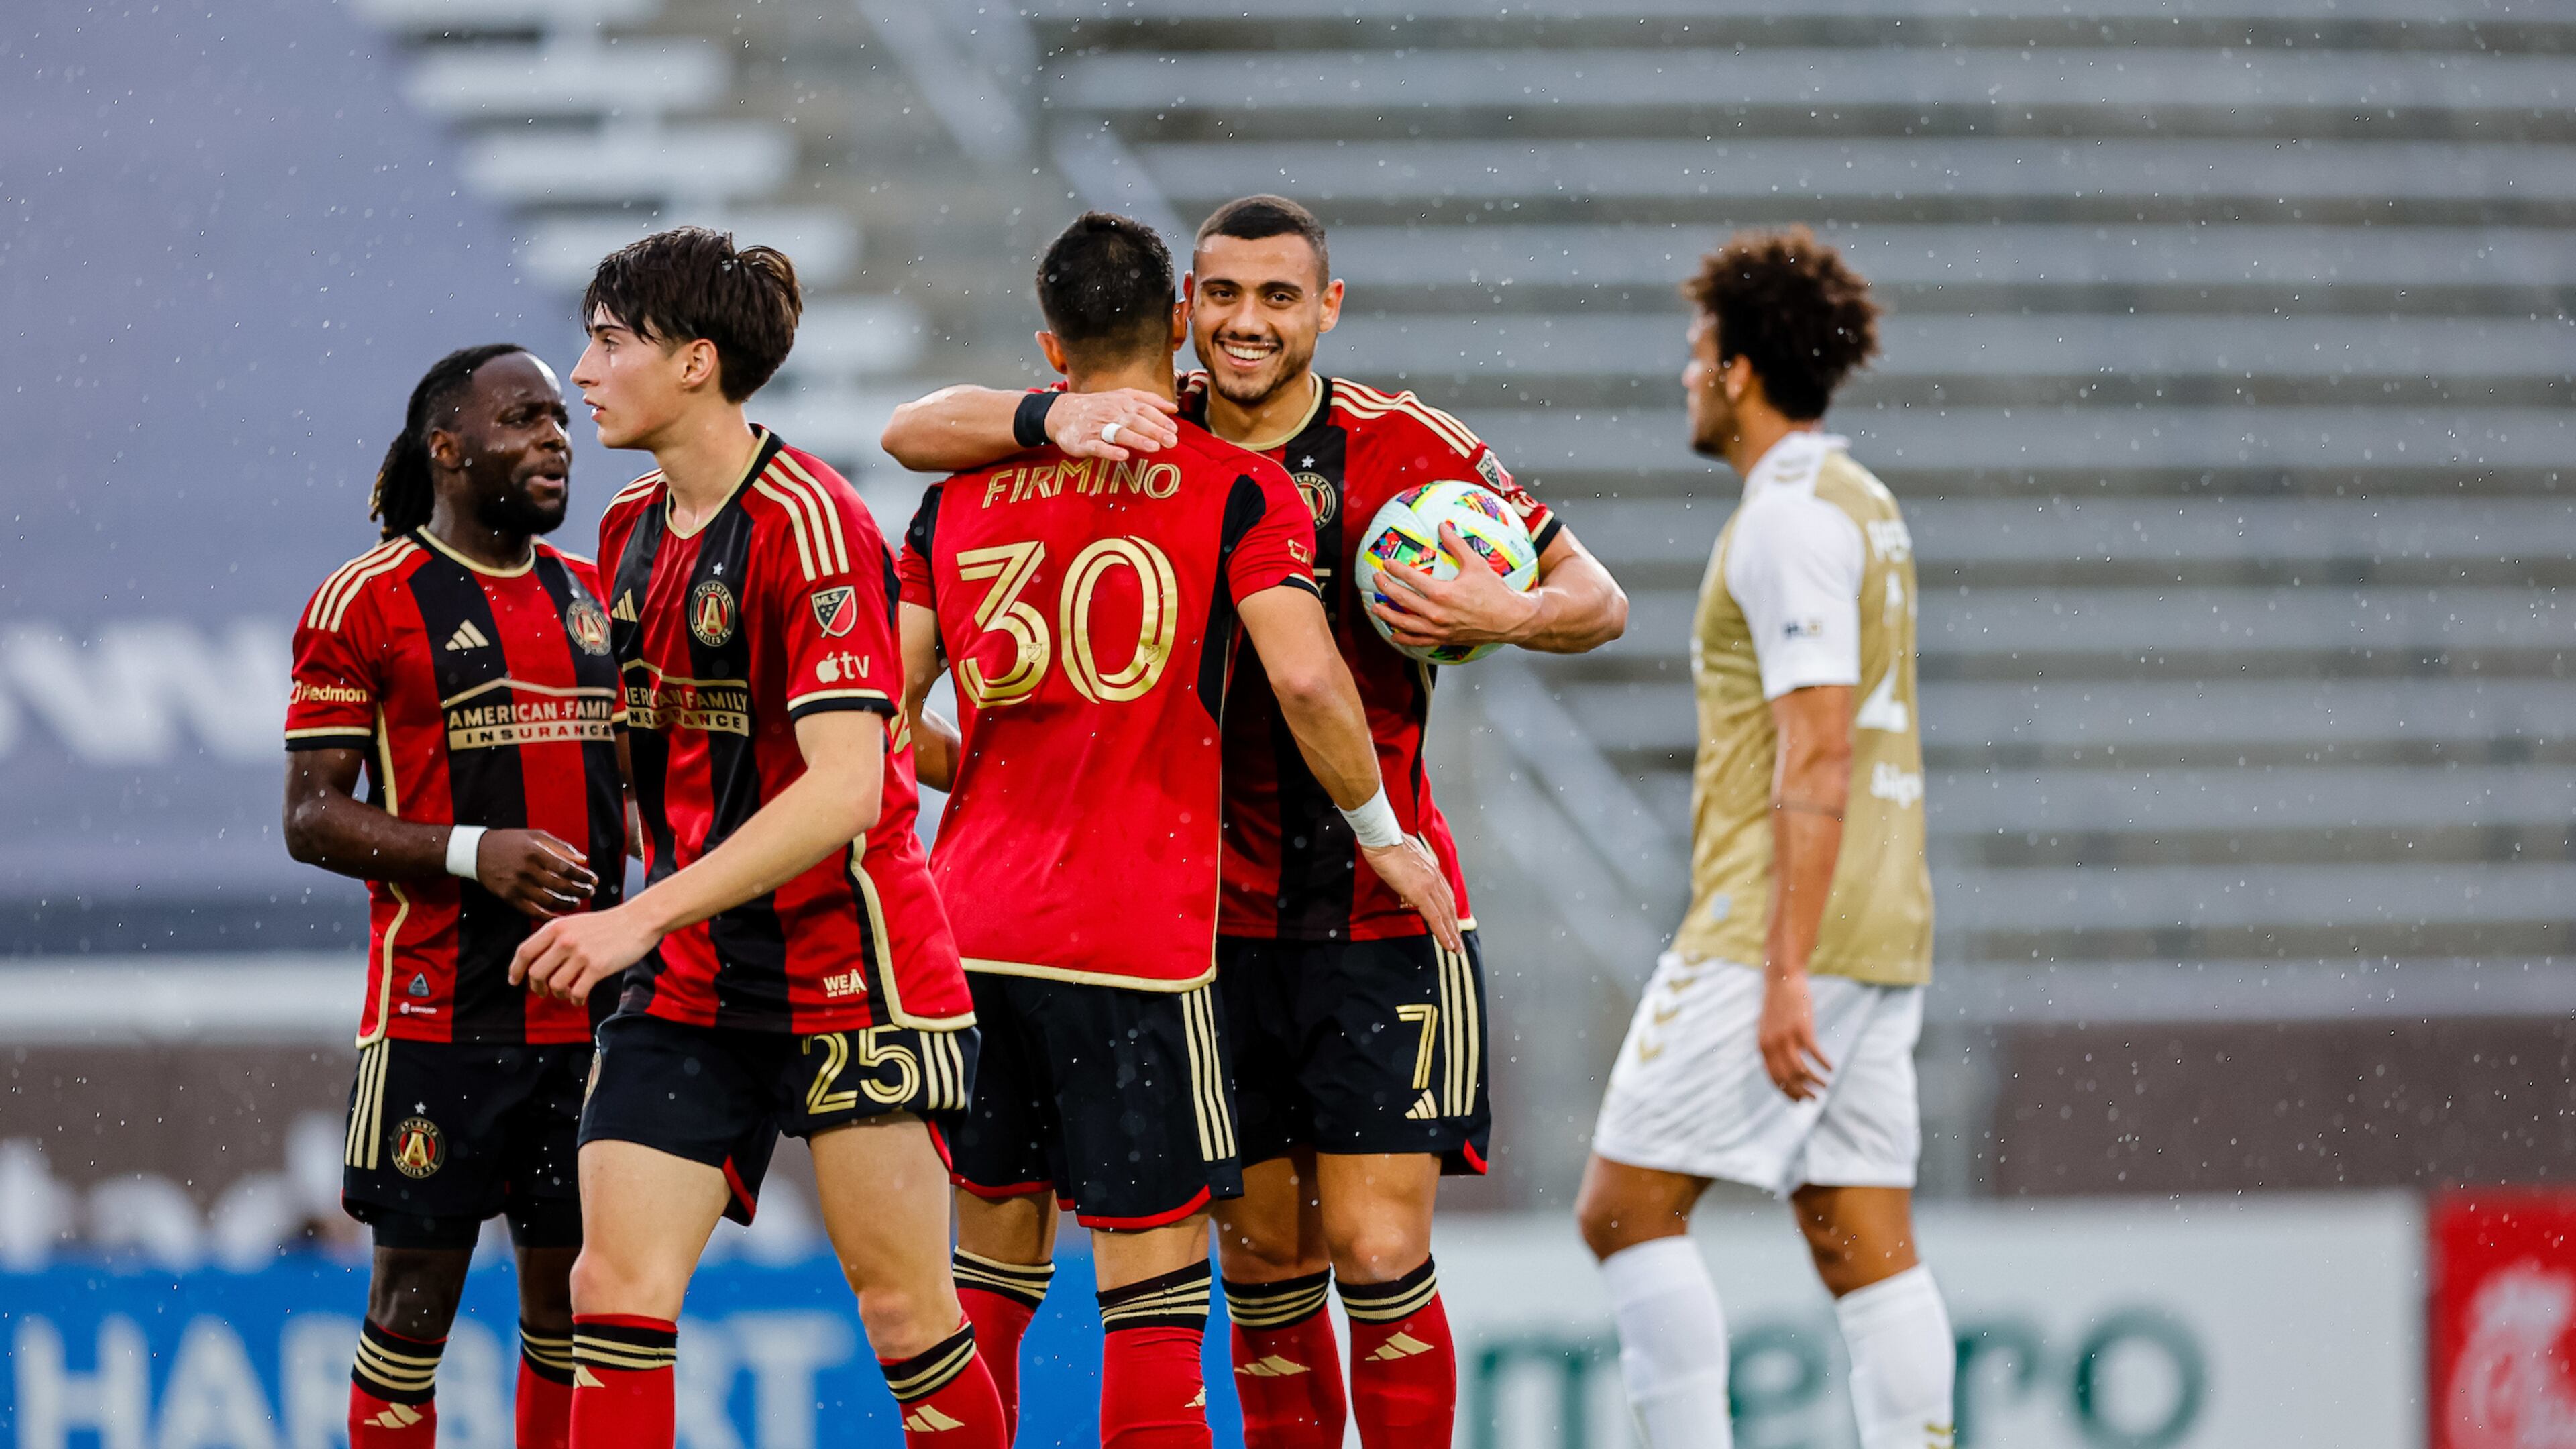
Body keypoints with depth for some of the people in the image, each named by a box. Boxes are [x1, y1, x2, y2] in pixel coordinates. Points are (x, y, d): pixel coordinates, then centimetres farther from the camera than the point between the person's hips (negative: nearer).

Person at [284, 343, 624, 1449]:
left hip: (585, 1010, 5)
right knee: (416, 1287, -3)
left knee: (572, 1285, 6)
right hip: (439, 1011, -5)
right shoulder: (367, 601, -4)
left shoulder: (587, 593, 14)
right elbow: (312, 818, -7)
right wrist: (471, 853, -20)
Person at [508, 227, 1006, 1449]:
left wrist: (644, 916, -27)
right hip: (686, 982, 7)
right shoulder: (632, 530, 9)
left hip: (844, 970, -7)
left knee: (905, 1308, 0)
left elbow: (846, 789, -24)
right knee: (615, 1282, -5)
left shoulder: (807, 521, -17)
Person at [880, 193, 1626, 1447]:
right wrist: (1052, 418, -22)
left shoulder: (1409, 449, -3)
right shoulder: (1144, 436, 2)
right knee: (1265, 1268, 6)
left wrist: (1509, 616, -19)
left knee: (1377, 1257, -8)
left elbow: (1595, 599, 4)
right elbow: (914, 433, -3)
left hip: (1379, 913, -2)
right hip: (1213, 924, 2)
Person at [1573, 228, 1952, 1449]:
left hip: (1784, 935, -10)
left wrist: (1784, 971, -22)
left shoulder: (1791, 518, -12)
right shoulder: (1864, 507, 18)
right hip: (1880, 938, 10)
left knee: (1624, 1206, -6)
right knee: (1865, 1247, 5)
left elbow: (1816, 760, -19)